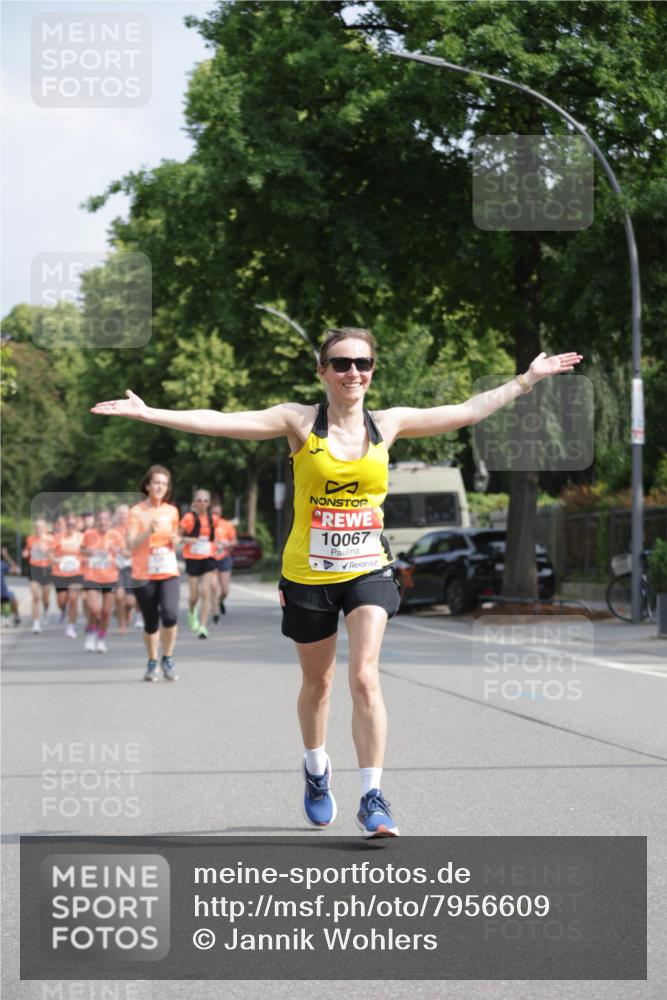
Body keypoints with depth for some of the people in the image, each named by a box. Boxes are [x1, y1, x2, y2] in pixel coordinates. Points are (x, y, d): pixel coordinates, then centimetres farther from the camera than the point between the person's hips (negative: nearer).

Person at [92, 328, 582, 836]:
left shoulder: (388, 424, 1)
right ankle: (316, 771, 42)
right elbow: (221, 422, -13)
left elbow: (468, 411, 10)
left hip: (368, 570, 0)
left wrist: (527, 379, 10)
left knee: (365, 677, -16)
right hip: (308, 575, 0)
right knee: (317, 682, 15)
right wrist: (146, 413, -21)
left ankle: (373, 797, -14)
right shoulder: (301, 421, -7)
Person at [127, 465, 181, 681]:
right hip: (143, 574, -2)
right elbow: (131, 544, -10)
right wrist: (149, 531, -25)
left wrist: (175, 541, 0)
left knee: (170, 615, -19)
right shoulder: (137, 511, -3)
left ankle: (168, 659, -1)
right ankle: (152, 663, 24)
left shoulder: (172, 511, 8)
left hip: (169, 572, 2)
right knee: (150, 623, 4)